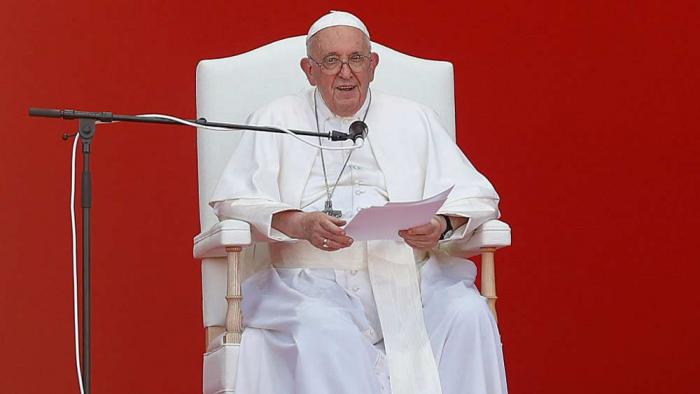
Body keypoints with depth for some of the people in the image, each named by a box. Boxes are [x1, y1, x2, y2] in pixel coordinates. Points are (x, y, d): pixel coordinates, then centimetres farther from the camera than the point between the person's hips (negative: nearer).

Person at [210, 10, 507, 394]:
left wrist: (442, 225, -11)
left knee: (468, 313, -27)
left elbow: (476, 195, 13)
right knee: (322, 329, -35)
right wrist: (300, 224, -14)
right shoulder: (278, 120, 17)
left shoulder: (412, 119, 21)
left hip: (405, 274, 2)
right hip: (310, 280, -2)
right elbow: (233, 199, 4)